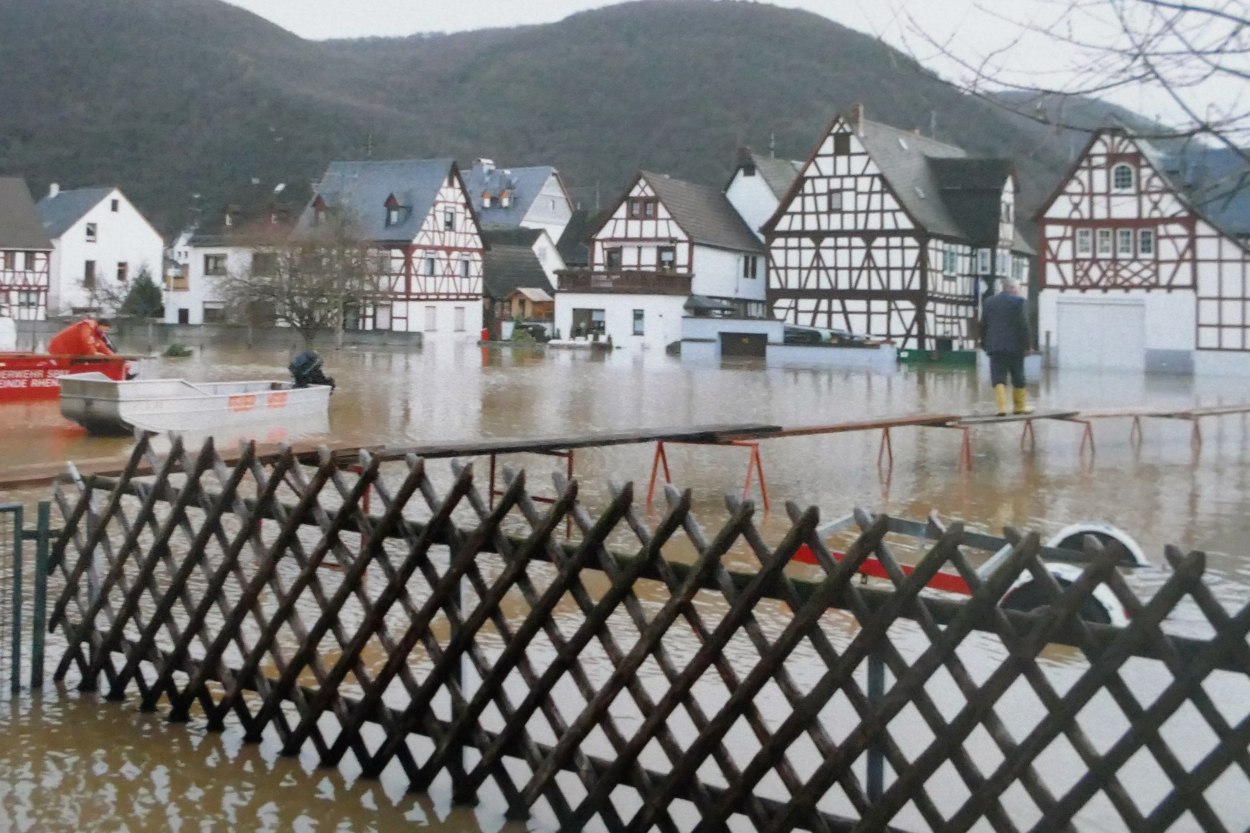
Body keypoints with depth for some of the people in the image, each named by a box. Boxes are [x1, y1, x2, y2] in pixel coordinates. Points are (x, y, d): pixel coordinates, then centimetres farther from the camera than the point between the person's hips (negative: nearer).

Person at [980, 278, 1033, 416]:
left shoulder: (988, 302, 8)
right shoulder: (1018, 302, -5)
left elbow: (983, 326, 10)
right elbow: (1024, 325, -9)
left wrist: (984, 345, 16)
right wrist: (1026, 345, -5)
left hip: (995, 347, 3)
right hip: (1015, 346, -3)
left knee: (998, 378, 0)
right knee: (1018, 377, 9)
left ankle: (1002, 407, -11)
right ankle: (1019, 406, 17)